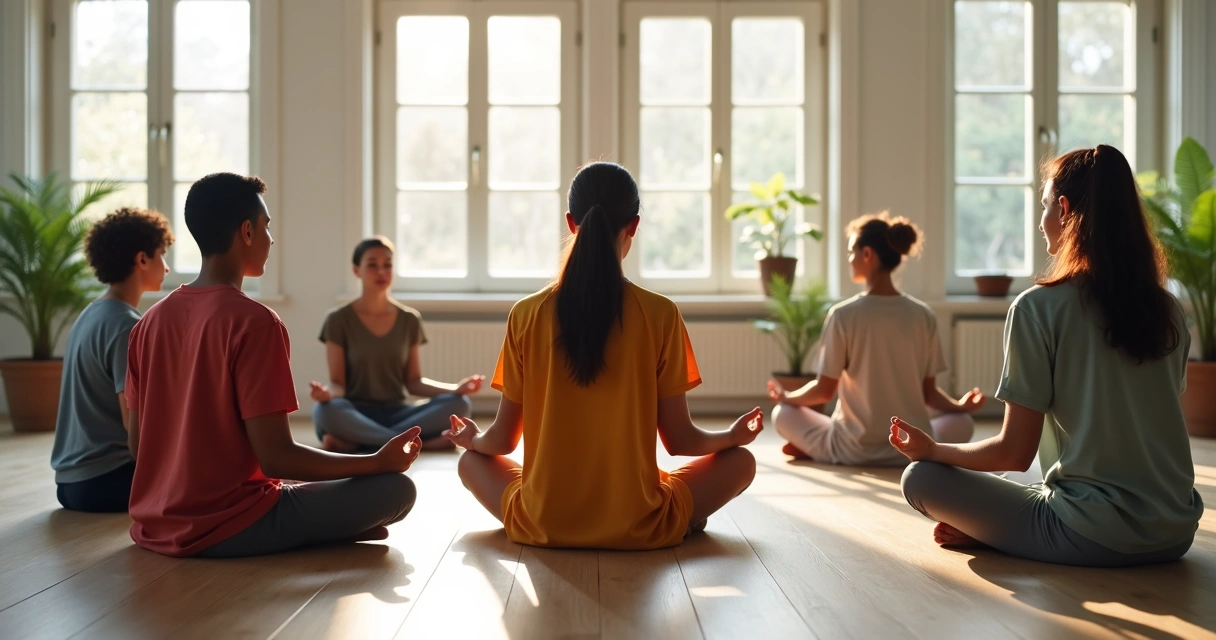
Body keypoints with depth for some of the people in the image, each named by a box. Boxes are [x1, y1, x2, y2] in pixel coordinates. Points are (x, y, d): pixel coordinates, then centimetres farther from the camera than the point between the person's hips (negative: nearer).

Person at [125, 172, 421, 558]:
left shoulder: (150, 322, 5)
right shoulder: (254, 322, -17)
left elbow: (136, 443, 10)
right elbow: (275, 457, -19)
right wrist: (379, 461, -7)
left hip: (155, 526, 8)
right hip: (225, 527, -8)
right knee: (395, 488, -4)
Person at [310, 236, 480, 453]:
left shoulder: (410, 320, 9)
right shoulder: (338, 320, 0)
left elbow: (413, 382, 8)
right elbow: (338, 383, -3)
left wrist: (456, 388, -10)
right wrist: (328, 393, -28)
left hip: (397, 414, 3)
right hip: (356, 416, -3)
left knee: (459, 404, -24)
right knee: (326, 410, -38)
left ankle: (356, 442, -25)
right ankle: (421, 442, -29)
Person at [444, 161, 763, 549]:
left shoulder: (527, 314, -6)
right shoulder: (661, 315, -10)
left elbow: (502, 440, 1)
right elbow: (680, 440, -4)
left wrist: (472, 439, 24)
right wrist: (733, 435, 17)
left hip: (541, 526, 1)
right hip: (640, 529, 0)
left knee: (471, 461, 30)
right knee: (740, 460, 21)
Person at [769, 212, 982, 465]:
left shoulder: (842, 314, -12)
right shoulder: (924, 316, -3)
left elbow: (824, 390, -6)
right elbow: (929, 392, 2)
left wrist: (786, 396, 14)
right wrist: (959, 406, 23)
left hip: (854, 450, -1)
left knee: (782, 413, 23)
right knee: (962, 423, 31)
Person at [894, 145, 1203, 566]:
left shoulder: (1038, 307, -12)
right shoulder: (1169, 311, 4)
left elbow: (1014, 453, -10)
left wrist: (931, 449, 6)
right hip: (1177, 533, 6)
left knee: (921, 478, 5)